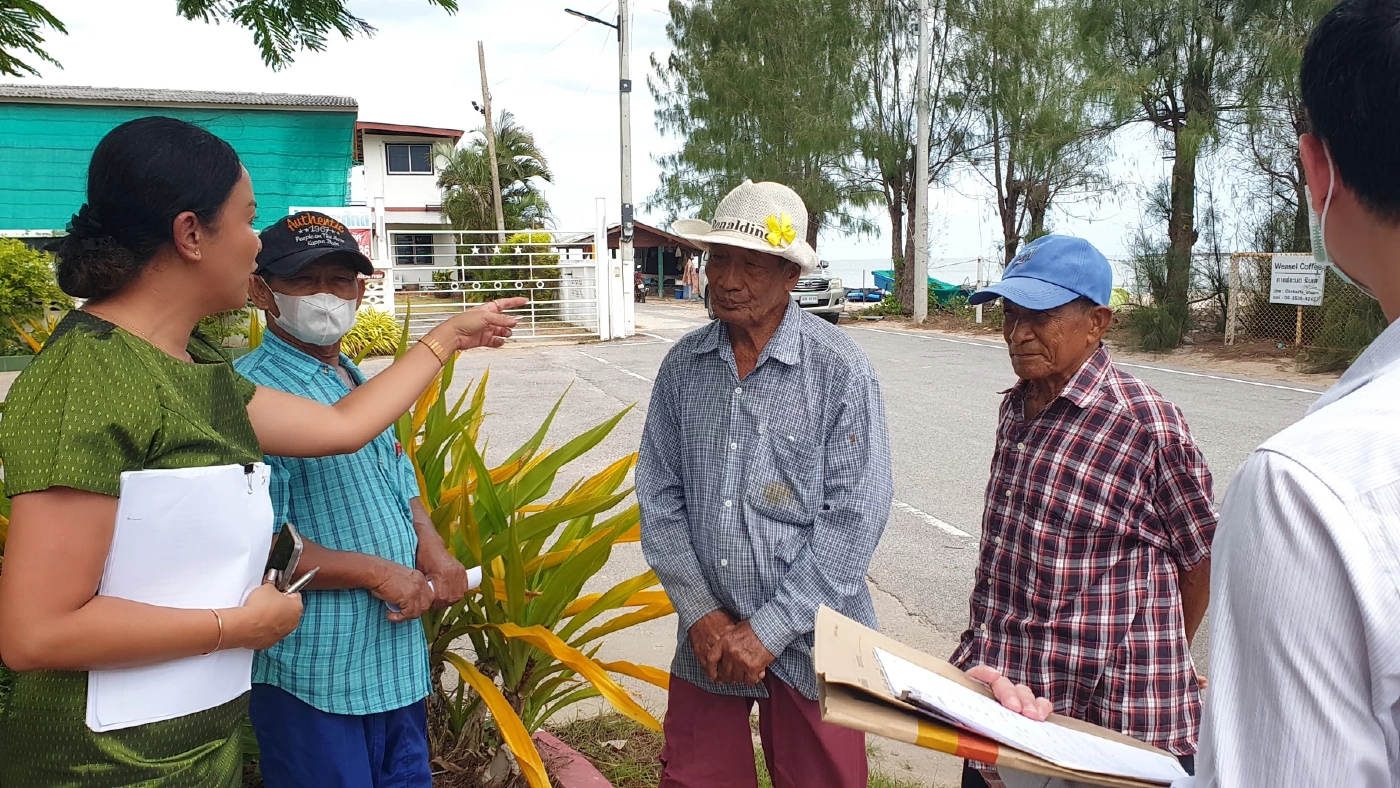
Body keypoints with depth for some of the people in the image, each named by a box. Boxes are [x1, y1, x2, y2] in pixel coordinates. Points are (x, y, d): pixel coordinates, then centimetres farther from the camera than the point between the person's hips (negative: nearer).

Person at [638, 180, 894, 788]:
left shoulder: (839, 370, -12)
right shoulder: (682, 366, 0)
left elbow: (854, 517, -14)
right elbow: (659, 495, 3)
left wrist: (768, 630, -14)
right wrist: (701, 614, -6)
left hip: (808, 641, -3)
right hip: (707, 638, 3)